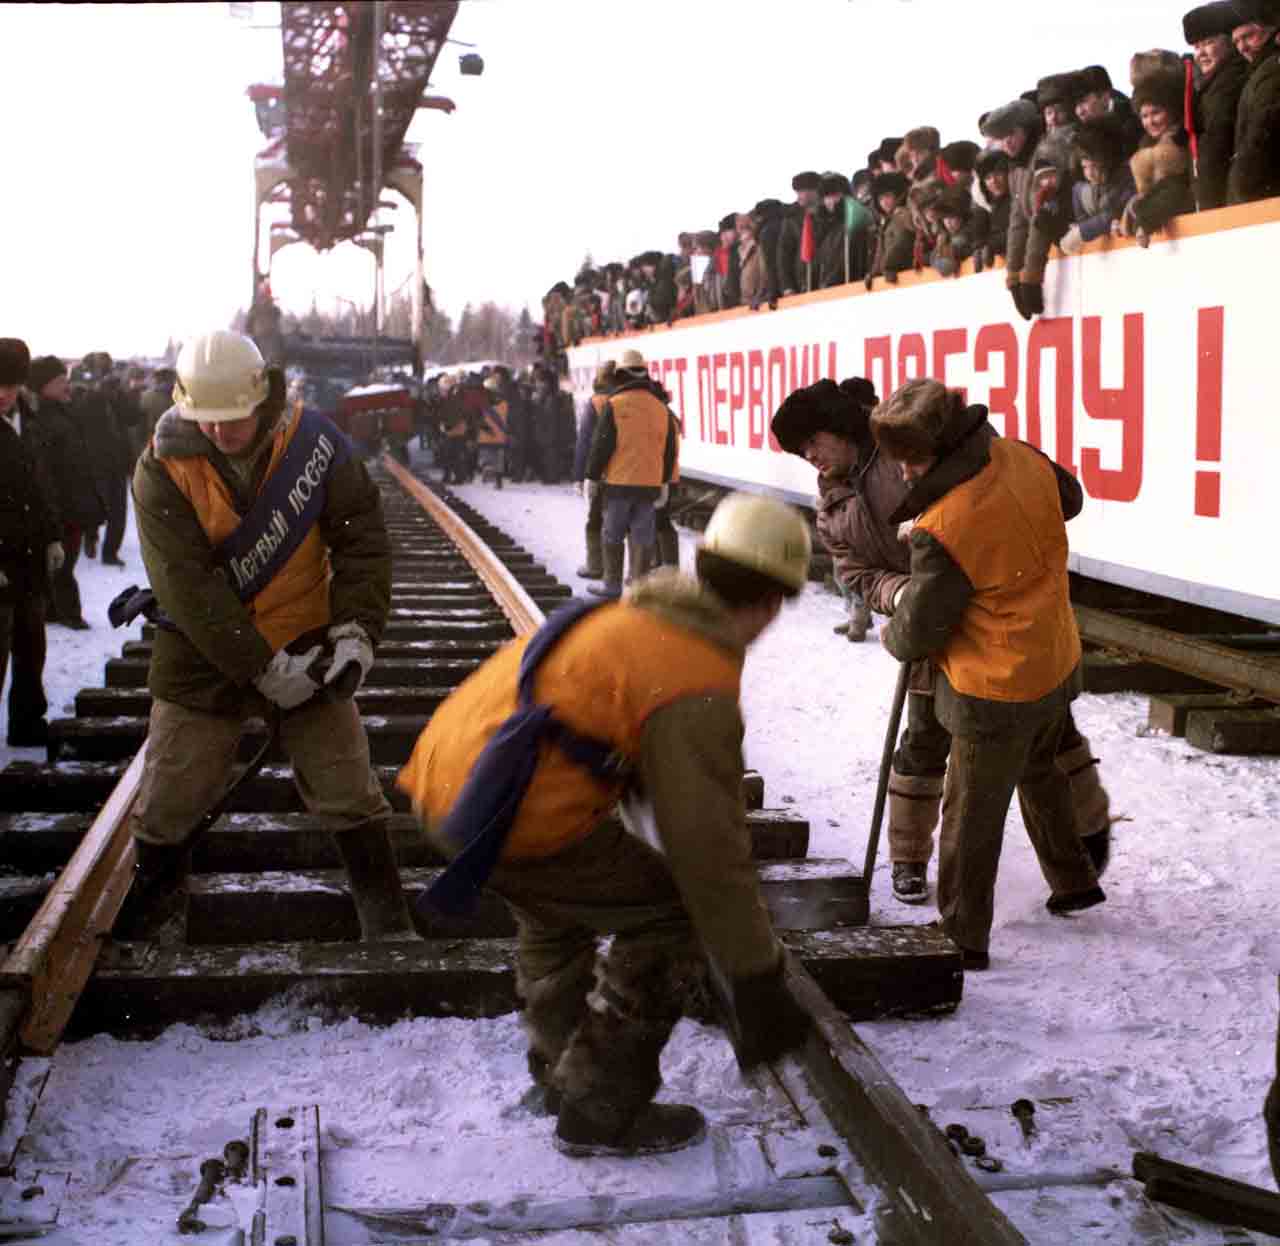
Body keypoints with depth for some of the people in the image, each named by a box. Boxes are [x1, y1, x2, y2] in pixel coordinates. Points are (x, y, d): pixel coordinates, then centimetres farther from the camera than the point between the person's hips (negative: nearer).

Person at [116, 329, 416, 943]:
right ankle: (155, 902, 31)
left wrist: (356, 628, -15)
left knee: (348, 791, 3)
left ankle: (387, 921, 18)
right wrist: (261, 666, -22)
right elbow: (188, 585, -18)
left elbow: (361, 538, -4)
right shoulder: (163, 471, -13)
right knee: (168, 798, 5)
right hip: (203, 656, 0)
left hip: (305, 644, 1)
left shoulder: (314, 443, -10)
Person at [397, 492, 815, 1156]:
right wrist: (757, 987, -6)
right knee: (672, 916, 4)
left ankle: (561, 1068, 47)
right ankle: (599, 1108, 11)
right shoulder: (696, 692, -14)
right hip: (515, 826, -10)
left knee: (557, 903, 33)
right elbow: (710, 846, -14)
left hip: (442, 781, 10)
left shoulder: (632, 618, 14)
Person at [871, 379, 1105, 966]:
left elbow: (922, 627, -17)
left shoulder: (942, 528, -28)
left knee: (971, 814, 7)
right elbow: (1069, 498, 16)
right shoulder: (1022, 458, -8)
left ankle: (963, 936, 17)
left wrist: (893, 636, 4)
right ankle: (1074, 881, 45)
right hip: (1055, 663, 8)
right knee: (1038, 774, 30)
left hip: (996, 690, -8)